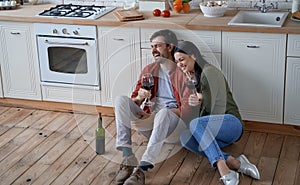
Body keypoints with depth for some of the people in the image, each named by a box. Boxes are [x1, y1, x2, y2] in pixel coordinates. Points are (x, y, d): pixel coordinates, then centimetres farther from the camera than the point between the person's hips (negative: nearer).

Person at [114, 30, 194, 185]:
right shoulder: (149, 70, 15)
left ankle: (141, 169, -47)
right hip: (150, 122, 5)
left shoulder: (184, 72, -2)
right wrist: (139, 98, -11)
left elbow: (186, 110, -11)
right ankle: (128, 159, -30)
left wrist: (154, 116, -19)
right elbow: (134, 100, 16)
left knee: (163, 113, -39)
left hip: (176, 125, -5)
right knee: (120, 100, -16)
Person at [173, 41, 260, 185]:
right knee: (185, 138, -23)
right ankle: (233, 162, -31)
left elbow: (209, 107, -12)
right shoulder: (194, 76, 20)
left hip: (231, 122, -7)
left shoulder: (209, 72, -8)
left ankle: (224, 171, -46)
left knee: (195, 124, -35)